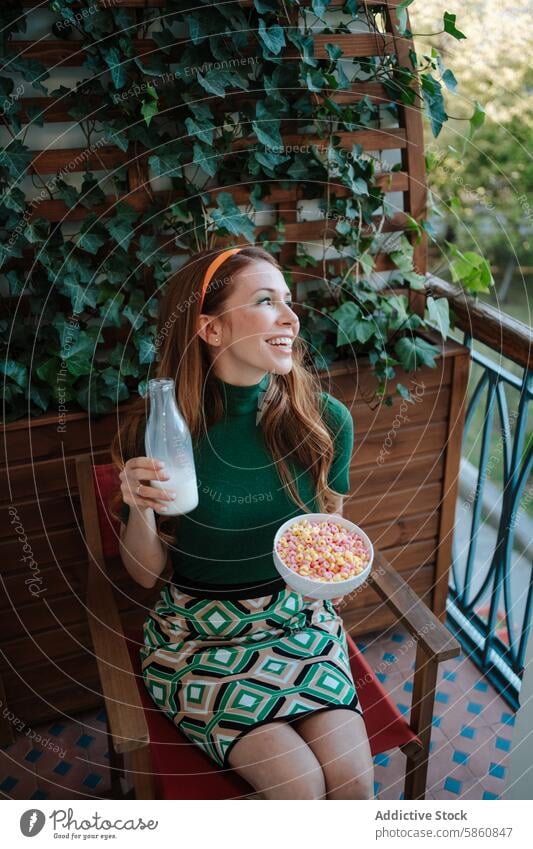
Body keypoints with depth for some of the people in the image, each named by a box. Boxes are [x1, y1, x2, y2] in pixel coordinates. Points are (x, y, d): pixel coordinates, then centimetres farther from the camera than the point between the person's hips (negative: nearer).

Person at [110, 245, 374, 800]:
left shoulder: (326, 420, -10)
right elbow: (145, 573, -5)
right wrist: (139, 510, -25)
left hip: (297, 618, 2)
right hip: (198, 634, -2)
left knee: (353, 780, -14)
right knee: (301, 787, -17)